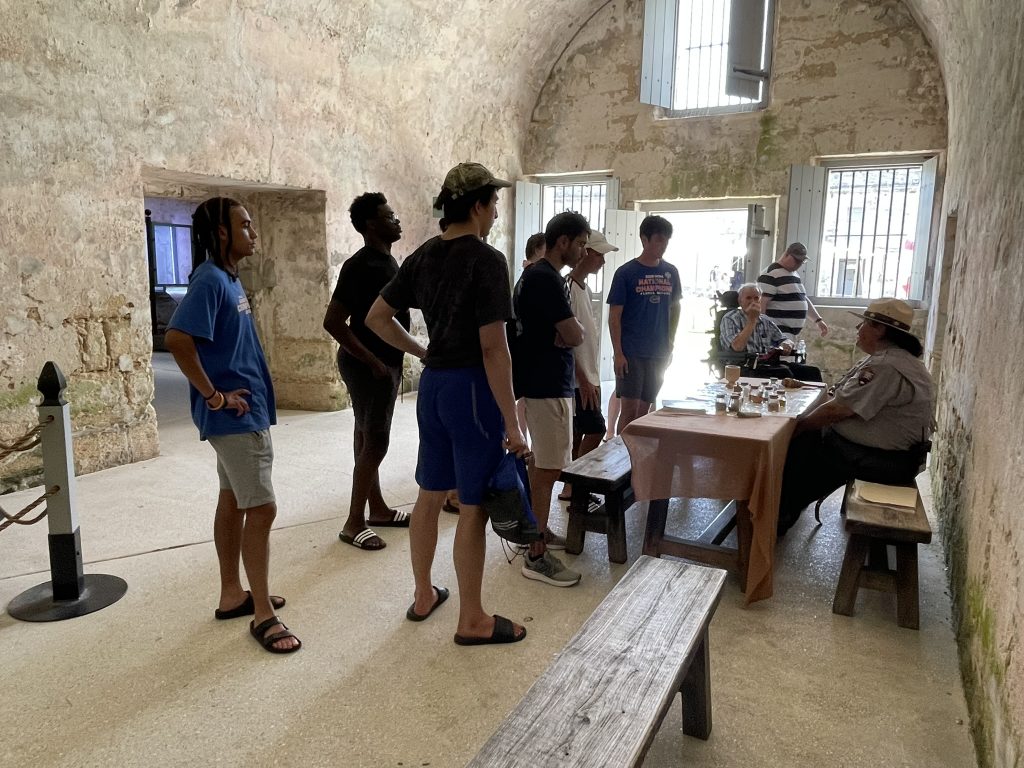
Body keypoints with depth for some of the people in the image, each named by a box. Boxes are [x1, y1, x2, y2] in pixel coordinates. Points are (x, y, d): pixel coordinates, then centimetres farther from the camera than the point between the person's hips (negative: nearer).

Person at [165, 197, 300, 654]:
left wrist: (229, 395, 14)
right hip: (235, 416, -10)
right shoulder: (210, 280, -17)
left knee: (233, 502, 16)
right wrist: (214, 396, -20)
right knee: (261, 508, -7)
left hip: (246, 412, 10)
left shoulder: (229, 278, 12)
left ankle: (232, 594, 29)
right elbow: (177, 339, -27)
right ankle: (263, 615, 3)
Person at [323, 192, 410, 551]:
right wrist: (373, 362, -21)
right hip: (367, 366, -9)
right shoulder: (360, 266, -18)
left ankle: (378, 509, 26)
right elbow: (332, 322, -22)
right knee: (374, 442, -5)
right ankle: (354, 523, 4)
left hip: (385, 362, 9)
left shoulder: (387, 261, 11)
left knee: (368, 439, 15)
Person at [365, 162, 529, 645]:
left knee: (429, 495, 17)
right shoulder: (487, 260, -15)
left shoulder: (423, 256, 8)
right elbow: (493, 348, -19)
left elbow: (376, 318, 12)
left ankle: (423, 596, 33)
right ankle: (472, 620, 16)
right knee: (473, 507, 2)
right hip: (472, 387, -8)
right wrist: (512, 423, -16)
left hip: (432, 384, 8)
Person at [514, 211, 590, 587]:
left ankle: (539, 531, 31)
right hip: (547, 386, -11)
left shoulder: (540, 275, 14)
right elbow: (575, 336, -19)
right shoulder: (546, 278, -19)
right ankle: (536, 556, 2)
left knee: (541, 464, 18)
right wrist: (572, 329, 1)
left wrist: (564, 331, -3)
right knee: (547, 469, -5)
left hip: (546, 382, 11)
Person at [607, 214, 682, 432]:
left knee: (644, 410, 11)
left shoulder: (670, 272, 7)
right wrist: (618, 353, -13)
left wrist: (670, 344, 9)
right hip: (631, 354, -4)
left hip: (659, 354, 4)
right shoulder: (626, 273, -6)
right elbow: (614, 316, -7)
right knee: (629, 410, -4)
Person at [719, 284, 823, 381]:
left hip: (770, 363, 7)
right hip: (746, 367, -7)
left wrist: (786, 345, 0)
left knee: (812, 371, -15)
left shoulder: (765, 320, 23)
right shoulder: (729, 319, 3)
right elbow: (737, 347, -14)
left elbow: (785, 340, 26)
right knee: (783, 372, -34)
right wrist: (752, 319, -9)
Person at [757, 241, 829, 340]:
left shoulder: (795, 275, 20)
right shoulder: (771, 274, -10)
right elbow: (761, 302, -16)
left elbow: (804, 299, 29)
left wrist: (818, 320, 24)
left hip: (791, 332, 9)